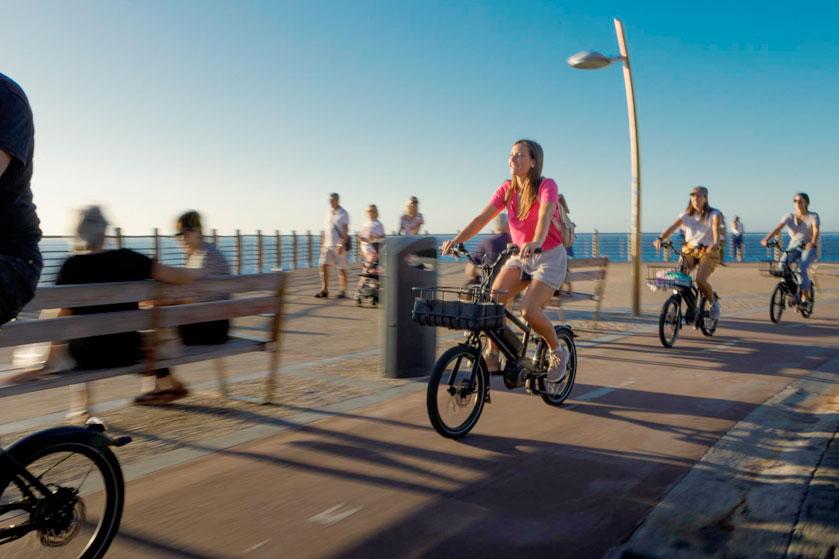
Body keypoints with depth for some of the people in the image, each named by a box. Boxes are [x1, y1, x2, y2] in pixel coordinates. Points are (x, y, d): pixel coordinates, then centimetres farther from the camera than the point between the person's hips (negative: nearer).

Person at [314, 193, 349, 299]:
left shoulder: (343, 214, -3)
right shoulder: (328, 213, 15)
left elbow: (346, 231, -9)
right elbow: (325, 231, 18)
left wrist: (341, 245, -18)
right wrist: (322, 244, 13)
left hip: (338, 246, -6)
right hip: (327, 245, 6)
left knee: (341, 269, -1)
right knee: (323, 266, -3)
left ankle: (343, 292, 6)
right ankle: (324, 291, 0)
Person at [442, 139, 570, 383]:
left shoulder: (546, 186, -13)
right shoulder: (507, 189, 0)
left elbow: (544, 217, -33)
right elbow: (481, 218, -10)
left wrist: (536, 242, -54)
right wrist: (456, 240, -26)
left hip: (549, 256, -5)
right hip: (519, 256, 5)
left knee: (529, 311, -22)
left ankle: (558, 352, 6)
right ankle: (493, 353, 0)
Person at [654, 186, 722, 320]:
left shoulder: (713, 214, -6)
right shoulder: (686, 215, 2)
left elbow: (716, 228, -25)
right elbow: (672, 227, -15)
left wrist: (716, 243, -47)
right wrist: (660, 238, -35)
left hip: (708, 252, -3)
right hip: (689, 249, 3)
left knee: (700, 280, -24)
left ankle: (714, 302, 6)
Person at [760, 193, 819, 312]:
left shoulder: (813, 216, -7)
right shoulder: (790, 216, -2)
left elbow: (816, 230, -24)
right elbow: (778, 228, -17)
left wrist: (812, 243, -46)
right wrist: (767, 238, -36)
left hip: (808, 248, -3)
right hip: (793, 246, 3)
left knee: (801, 268, -27)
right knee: (783, 263, -27)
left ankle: (805, 298, -14)